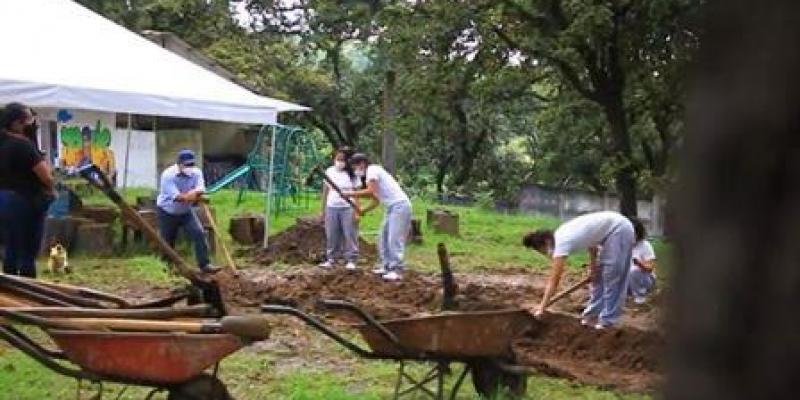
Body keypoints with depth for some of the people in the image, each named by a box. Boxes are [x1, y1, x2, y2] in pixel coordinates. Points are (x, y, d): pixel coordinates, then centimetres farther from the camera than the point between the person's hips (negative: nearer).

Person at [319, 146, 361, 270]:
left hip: (348, 208, -3)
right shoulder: (329, 172, 5)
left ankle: (351, 260, 6)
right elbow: (325, 191, 10)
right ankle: (330, 259, 15)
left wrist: (357, 211, -9)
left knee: (349, 235, 0)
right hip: (331, 208, 3)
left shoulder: (352, 174, -3)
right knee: (331, 236, 7)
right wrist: (323, 209, 8)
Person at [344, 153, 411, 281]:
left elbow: (371, 192, -22)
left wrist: (351, 193, -14)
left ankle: (397, 271, -13)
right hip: (392, 207, 11)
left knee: (394, 239, -12)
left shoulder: (372, 170, -8)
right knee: (384, 238, 14)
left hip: (399, 205, -11)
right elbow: (376, 200, 21)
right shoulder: (373, 172, 21)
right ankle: (387, 266, 17)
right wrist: (363, 210, 10)